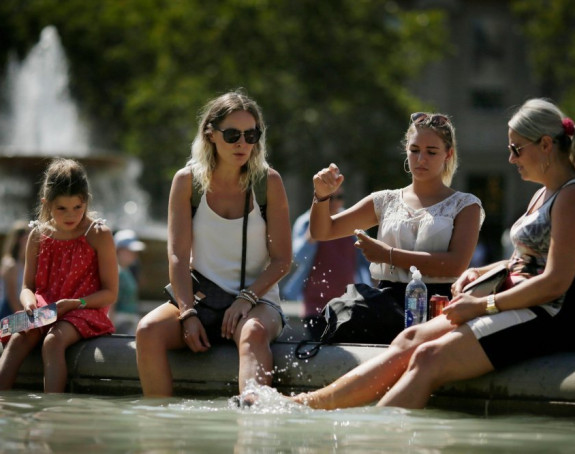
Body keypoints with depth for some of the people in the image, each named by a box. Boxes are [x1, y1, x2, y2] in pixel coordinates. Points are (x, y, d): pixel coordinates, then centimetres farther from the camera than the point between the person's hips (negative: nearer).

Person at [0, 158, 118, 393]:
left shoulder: (98, 235, -1)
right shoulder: (38, 236, 10)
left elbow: (110, 292, -3)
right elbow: (27, 287, 14)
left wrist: (73, 303, -17)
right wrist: (30, 303, -11)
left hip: (83, 311, -3)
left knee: (53, 340, -35)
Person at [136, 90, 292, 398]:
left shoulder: (269, 182, -1)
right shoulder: (187, 181, 1)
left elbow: (282, 259, 0)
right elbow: (178, 256, -4)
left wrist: (247, 299, -15)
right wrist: (188, 314, -16)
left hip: (256, 300, -2)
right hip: (201, 299, 2)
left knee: (253, 333, -37)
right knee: (148, 331, -27)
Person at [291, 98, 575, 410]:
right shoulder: (543, 195, 21)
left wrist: (484, 304, -16)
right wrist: (479, 273, 11)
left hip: (547, 318, -9)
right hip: (520, 306, 9)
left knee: (429, 358, -23)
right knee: (410, 340, -7)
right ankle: (303, 404, -13)